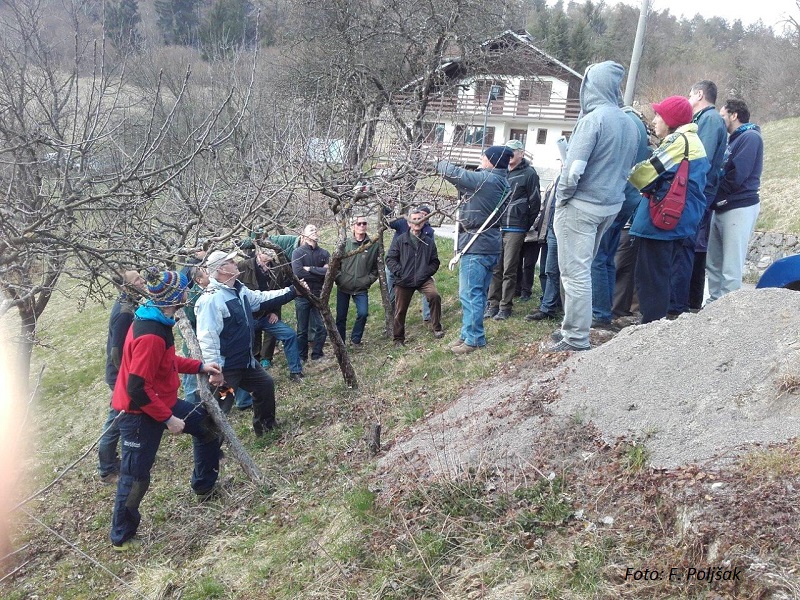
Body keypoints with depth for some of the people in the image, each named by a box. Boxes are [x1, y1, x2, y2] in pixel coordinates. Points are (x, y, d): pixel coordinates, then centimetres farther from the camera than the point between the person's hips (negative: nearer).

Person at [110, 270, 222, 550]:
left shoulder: (157, 322, -1)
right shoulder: (150, 336, -31)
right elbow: (138, 389, -29)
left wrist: (199, 366, 12)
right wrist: (168, 418, -22)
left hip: (162, 401, 10)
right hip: (141, 412, -10)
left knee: (206, 424, 21)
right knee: (136, 475, 3)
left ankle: (204, 486, 39)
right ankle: (122, 537, 22)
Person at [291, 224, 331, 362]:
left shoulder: (324, 253, 5)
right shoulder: (298, 252, -4)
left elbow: (329, 271, -11)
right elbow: (298, 273, -18)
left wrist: (310, 269, -14)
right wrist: (320, 273, -11)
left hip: (319, 295, 2)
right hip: (303, 295, -2)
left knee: (321, 328, 2)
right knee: (302, 330, 7)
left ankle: (317, 354, 19)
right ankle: (301, 357, 20)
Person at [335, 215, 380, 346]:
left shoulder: (373, 246, 0)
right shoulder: (345, 244, 0)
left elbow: (376, 267, 5)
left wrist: (368, 280, -4)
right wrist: (339, 278, -5)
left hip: (361, 288, 0)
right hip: (343, 287, 1)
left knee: (363, 313, -15)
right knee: (341, 316, 5)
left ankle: (355, 339, 8)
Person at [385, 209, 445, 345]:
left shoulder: (429, 242, 7)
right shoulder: (399, 240, 1)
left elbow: (435, 261, 11)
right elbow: (390, 259, 0)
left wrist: (427, 272, -6)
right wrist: (400, 272, -12)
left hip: (424, 279, 0)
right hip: (403, 281, 0)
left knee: (435, 296, -26)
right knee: (400, 311, 4)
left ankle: (437, 328, -11)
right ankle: (398, 339, 22)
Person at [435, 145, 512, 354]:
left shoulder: (485, 179, -17)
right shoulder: (502, 183, 14)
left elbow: (456, 174, -12)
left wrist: (441, 164, 5)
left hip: (476, 245, -10)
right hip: (491, 244, 10)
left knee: (470, 294, -5)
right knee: (478, 293, 14)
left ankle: (473, 339, -1)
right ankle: (468, 334, 22)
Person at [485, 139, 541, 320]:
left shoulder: (529, 174, -1)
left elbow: (535, 203, 0)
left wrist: (526, 226, 2)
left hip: (515, 229, -5)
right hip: (496, 227, 5)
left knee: (509, 270, 0)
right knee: (495, 268, 6)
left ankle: (505, 307, 8)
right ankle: (492, 305, 13)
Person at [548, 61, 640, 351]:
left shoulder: (593, 119, -17)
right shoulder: (630, 123, 8)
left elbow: (574, 168, -21)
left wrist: (562, 197, -6)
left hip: (580, 207, -8)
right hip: (611, 207, 8)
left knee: (575, 273, -2)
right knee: (582, 270, 19)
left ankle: (576, 339, 2)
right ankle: (572, 328, 28)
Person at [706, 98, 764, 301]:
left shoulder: (750, 137, -9)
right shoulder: (733, 140, 19)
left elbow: (736, 177, -18)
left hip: (740, 208, -9)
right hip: (721, 208, 9)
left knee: (731, 269, -9)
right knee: (714, 264, 12)